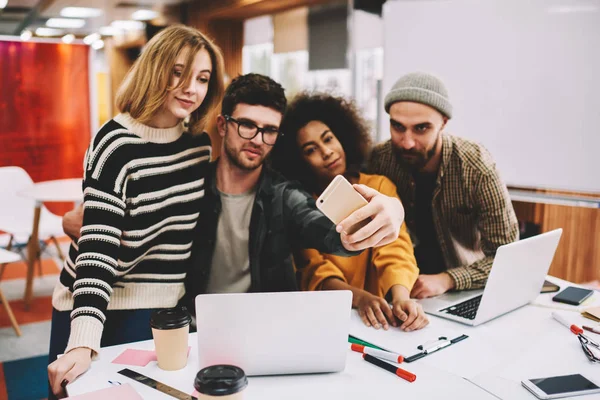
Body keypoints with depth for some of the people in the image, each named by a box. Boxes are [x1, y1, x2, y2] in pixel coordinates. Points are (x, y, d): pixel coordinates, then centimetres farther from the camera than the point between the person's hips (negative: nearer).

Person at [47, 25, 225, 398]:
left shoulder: (199, 143, -1)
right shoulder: (117, 143, -18)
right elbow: (97, 246, -25)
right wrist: (83, 342, -33)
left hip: (165, 309, 5)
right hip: (103, 309, -4)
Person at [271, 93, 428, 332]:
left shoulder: (379, 187, 2)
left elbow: (395, 251, -9)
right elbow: (315, 271, -9)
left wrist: (401, 297, -29)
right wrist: (360, 297, -27)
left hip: (379, 310, 1)